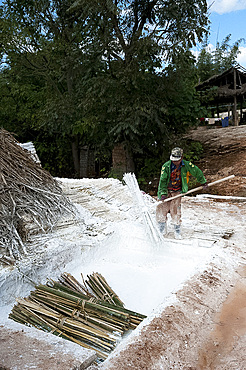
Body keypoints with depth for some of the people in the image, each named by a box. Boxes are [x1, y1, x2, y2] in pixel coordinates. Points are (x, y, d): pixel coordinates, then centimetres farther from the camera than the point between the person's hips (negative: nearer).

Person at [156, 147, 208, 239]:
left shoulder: (186, 165, -8)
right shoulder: (166, 166, -12)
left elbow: (197, 172, 7)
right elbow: (162, 180, -11)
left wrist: (203, 182, 15)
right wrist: (163, 194, -17)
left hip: (177, 192, 0)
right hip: (166, 191, 0)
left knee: (175, 210, -9)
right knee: (162, 209, -3)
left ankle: (177, 231, 7)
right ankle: (162, 230, 15)